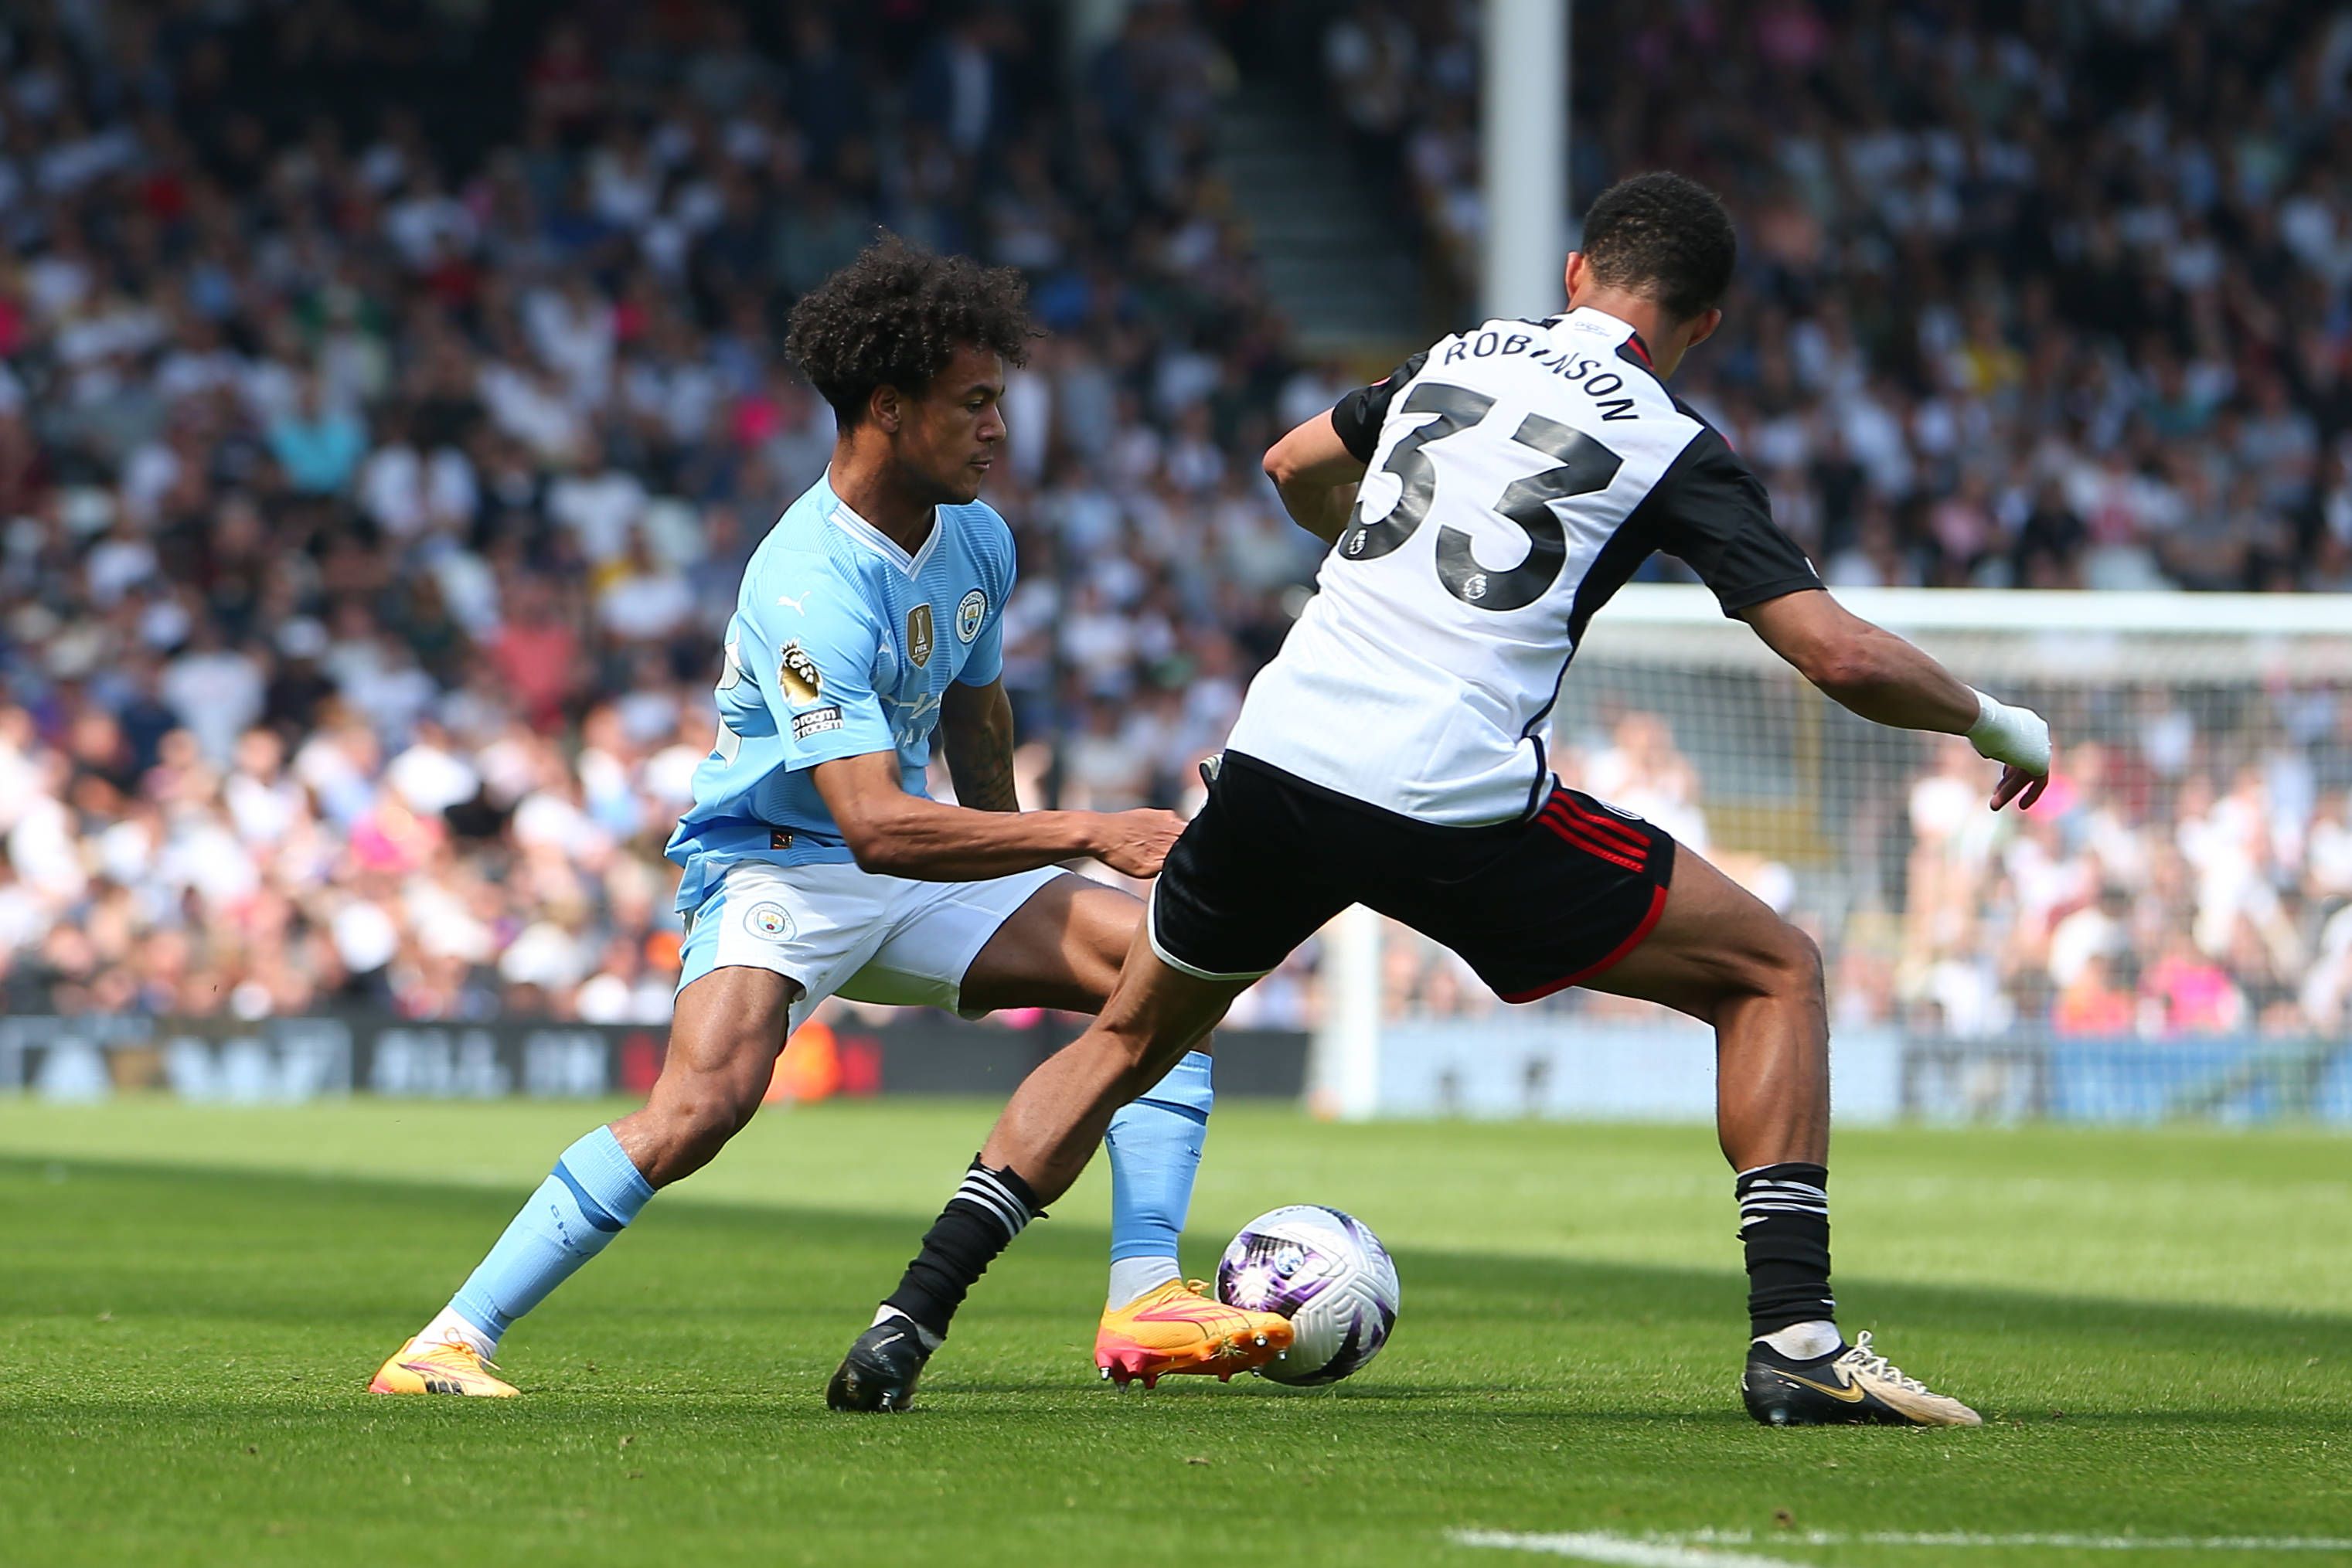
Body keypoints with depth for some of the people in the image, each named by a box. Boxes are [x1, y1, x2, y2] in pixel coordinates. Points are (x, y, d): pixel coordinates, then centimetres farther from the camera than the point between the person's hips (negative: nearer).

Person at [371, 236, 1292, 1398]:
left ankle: (1144, 1306, -7)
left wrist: (1018, 910, 29)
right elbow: (876, 826, -37)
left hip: (917, 868, 8)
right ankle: (449, 1345, -24)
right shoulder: (807, 587, -28)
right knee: (705, 1100, -33)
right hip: (774, 868, -8)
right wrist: (1088, 836, -39)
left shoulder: (978, 538, 0)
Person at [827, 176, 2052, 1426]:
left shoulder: (1465, 357, 19)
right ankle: (1794, 1341, 0)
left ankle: (908, 1321, 14)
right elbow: (1840, 656, -3)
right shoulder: (1674, 446, 5)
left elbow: (1292, 469, 37)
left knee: (1128, 1041, 26)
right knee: (1773, 971, 11)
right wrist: (1990, 722, 14)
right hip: (1457, 803, -4)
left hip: (1279, 749, 4)